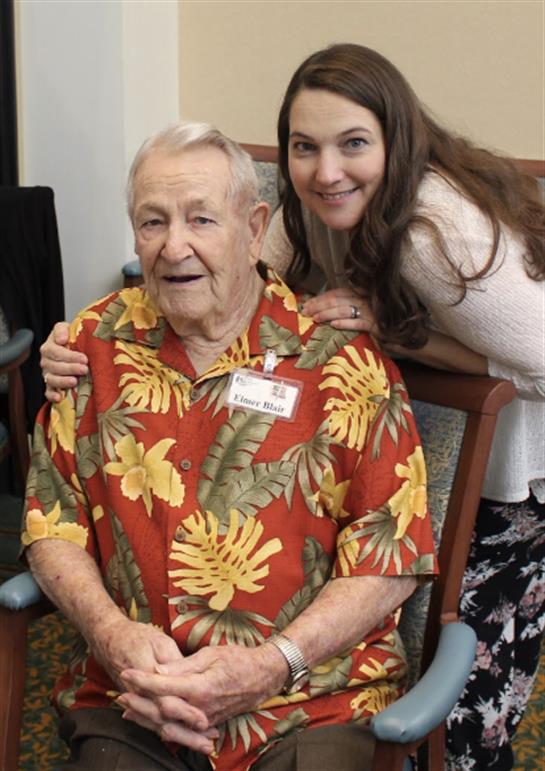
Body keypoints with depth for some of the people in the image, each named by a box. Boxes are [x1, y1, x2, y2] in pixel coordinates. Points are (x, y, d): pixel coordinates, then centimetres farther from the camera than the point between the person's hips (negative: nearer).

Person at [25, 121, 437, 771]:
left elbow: (391, 555, -3)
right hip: (128, 701, 2)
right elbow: (52, 521, 9)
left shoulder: (341, 356, -3)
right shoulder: (97, 343, 7)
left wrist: (271, 665, -14)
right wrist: (111, 632, -9)